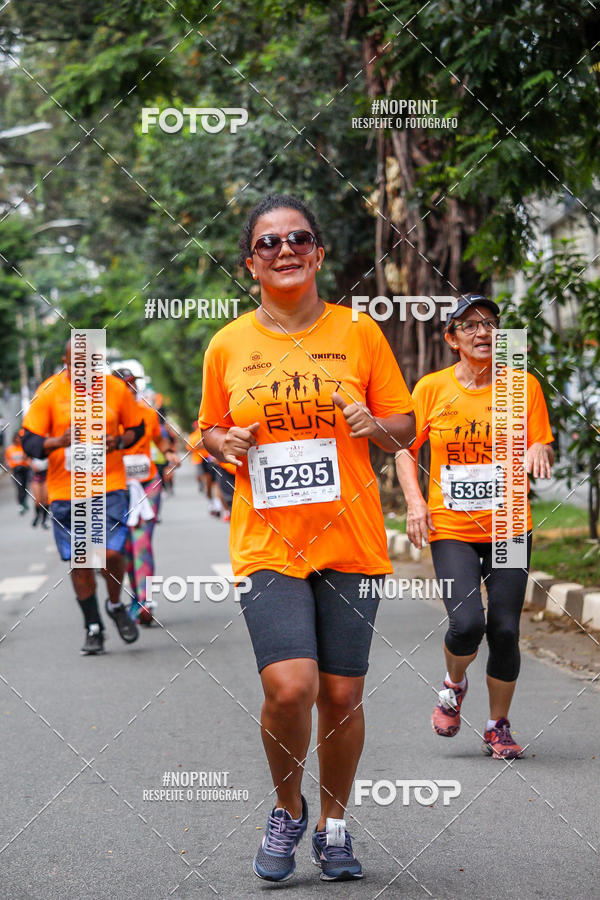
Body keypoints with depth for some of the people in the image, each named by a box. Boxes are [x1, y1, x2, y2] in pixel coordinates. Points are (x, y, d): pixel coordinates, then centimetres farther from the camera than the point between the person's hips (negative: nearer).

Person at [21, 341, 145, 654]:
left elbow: (136, 428, 14)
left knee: (111, 552, -13)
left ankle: (116, 605, 18)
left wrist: (119, 441, -8)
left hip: (109, 486, 0)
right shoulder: (49, 392, -5)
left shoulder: (116, 388, -1)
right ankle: (93, 627, 21)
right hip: (65, 491, 0)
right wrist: (59, 441, -23)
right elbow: (29, 441, -4)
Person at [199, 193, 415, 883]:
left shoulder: (359, 333, 3)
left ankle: (333, 824, 26)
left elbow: (406, 426, 9)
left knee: (342, 695, 4)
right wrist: (225, 444, -5)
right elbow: (209, 428, 17)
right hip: (266, 542, -1)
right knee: (289, 688, -16)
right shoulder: (228, 345, 5)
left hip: (349, 541, 1)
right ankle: (288, 810, 11)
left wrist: (374, 425, -13)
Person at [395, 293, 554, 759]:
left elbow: (545, 451, 6)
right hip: (451, 528, -1)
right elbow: (405, 448, 10)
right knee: (467, 623, -17)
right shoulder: (432, 388, 0)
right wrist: (415, 501, -4)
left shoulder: (524, 385, 1)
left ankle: (499, 726, 19)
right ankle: (454, 686, 17)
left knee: (505, 630, -2)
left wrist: (540, 450, -18)